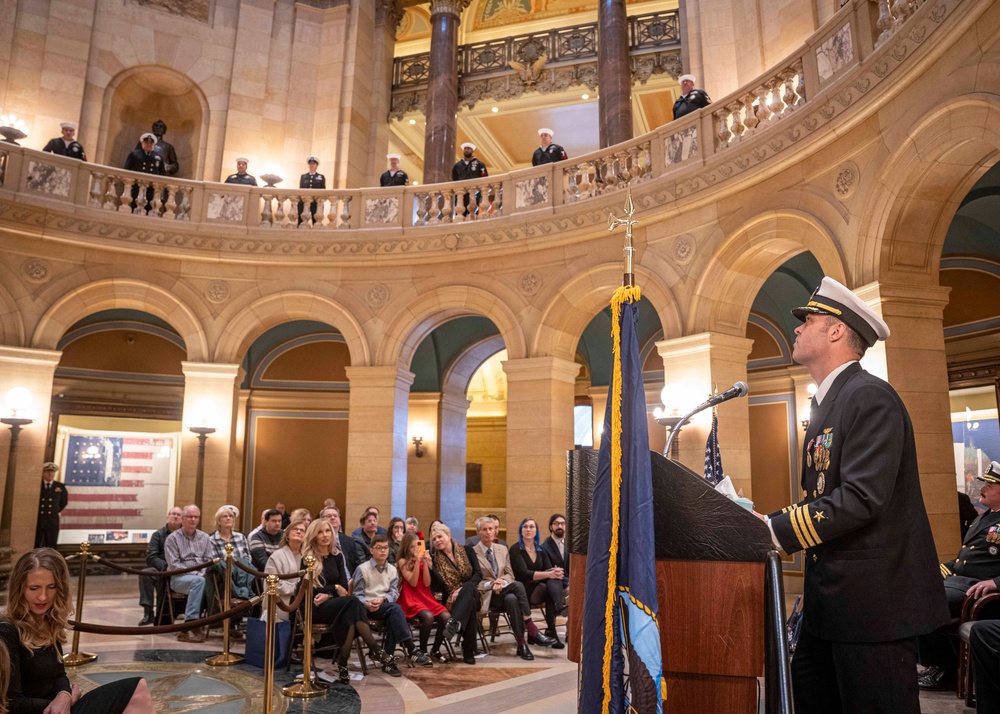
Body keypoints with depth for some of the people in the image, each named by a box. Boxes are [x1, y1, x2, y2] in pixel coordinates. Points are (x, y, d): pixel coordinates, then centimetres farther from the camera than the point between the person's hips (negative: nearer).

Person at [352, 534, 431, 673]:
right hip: (368, 608, -4)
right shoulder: (362, 569, 2)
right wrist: (367, 604, -23)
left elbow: (394, 592, 4)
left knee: (393, 619, -34)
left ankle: (388, 660, -27)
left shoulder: (392, 570, 14)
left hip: (385, 606, 4)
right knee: (395, 608, -33)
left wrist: (382, 599, -17)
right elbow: (358, 594, -2)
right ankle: (411, 650, -35)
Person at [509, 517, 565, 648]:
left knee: (555, 581, -28)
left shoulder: (541, 550, 14)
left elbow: (550, 569, 1)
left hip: (541, 588, 5)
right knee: (551, 587, -30)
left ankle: (551, 630, -39)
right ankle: (551, 631, -28)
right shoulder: (515, 549, -5)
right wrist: (549, 574, -31)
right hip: (523, 590, -5)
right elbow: (525, 574, -18)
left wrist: (557, 573, -25)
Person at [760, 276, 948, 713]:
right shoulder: (826, 405, 15)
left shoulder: (870, 397, -15)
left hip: (873, 602, -9)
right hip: (830, 600, 9)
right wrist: (765, 522, 3)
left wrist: (772, 530, -22)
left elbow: (860, 499, -25)